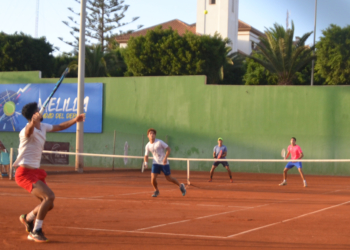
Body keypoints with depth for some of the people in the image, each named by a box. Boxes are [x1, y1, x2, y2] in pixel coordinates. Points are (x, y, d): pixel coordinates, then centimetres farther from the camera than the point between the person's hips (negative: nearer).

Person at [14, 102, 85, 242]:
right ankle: (36, 232, -18)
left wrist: (75, 120, 26)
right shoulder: (28, 130, -20)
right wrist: (33, 122, -68)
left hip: (35, 172, 9)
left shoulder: (43, 127, 8)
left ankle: (28, 218, 37)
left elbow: (59, 127, 28)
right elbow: (29, 130, -47)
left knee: (49, 204, 10)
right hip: (25, 173, -9)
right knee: (49, 196, -25)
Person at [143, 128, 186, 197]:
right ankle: (156, 191, 15)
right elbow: (146, 156, 8)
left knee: (169, 178, 3)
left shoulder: (159, 142, -14)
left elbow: (168, 149, -10)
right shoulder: (148, 146, -1)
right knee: (153, 178, -12)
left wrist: (165, 158, -23)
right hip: (156, 163, 3)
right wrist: (146, 163, -12)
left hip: (164, 163, -3)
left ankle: (181, 186, 29)